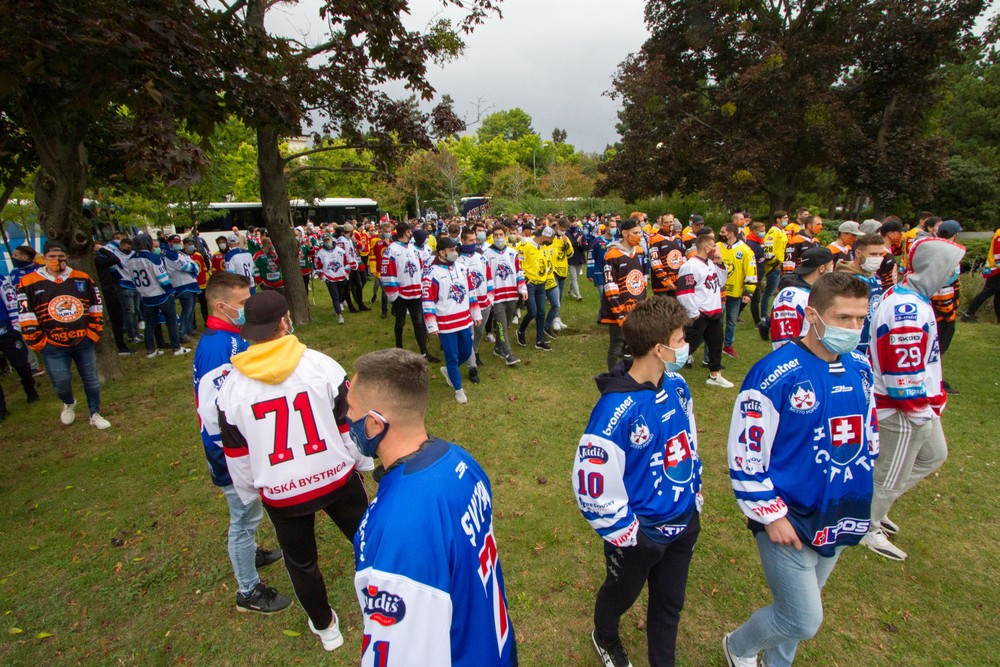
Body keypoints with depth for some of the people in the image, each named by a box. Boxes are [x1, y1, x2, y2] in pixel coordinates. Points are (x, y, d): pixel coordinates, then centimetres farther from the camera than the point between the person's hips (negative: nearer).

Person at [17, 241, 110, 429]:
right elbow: (26, 316, -4)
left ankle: (95, 415, 24)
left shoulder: (83, 278, 3)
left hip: (84, 342, 2)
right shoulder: (28, 283, -4)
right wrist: (38, 343, -6)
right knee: (61, 382, -1)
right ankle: (68, 404, 33)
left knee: (91, 379, 9)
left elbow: (96, 307, 9)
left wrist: (94, 332, 4)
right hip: (53, 346, -2)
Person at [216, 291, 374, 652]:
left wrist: (250, 494, 16)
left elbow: (237, 456, -1)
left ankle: (325, 626, 48)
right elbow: (350, 423, -9)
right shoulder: (321, 365, -16)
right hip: (336, 478, -1)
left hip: (280, 494, 1)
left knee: (301, 563, 25)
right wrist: (363, 463, 9)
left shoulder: (232, 386, -10)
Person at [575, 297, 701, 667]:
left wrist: (695, 495, 12)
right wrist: (627, 534, -16)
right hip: (640, 532, -5)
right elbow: (592, 485, -27)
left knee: (669, 604, 25)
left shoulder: (677, 385, -8)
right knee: (621, 594, 25)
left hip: (685, 521, 5)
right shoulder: (616, 410, -32)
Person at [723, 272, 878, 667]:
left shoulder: (860, 368, -1)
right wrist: (771, 515, -15)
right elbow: (746, 453, -20)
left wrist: (859, 496, 15)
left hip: (839, 519, 7)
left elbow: (869, 433, 14)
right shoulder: (775, 375, -24)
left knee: (799, 608, 22)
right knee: (803, 622, 2)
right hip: (788, 519, -7)